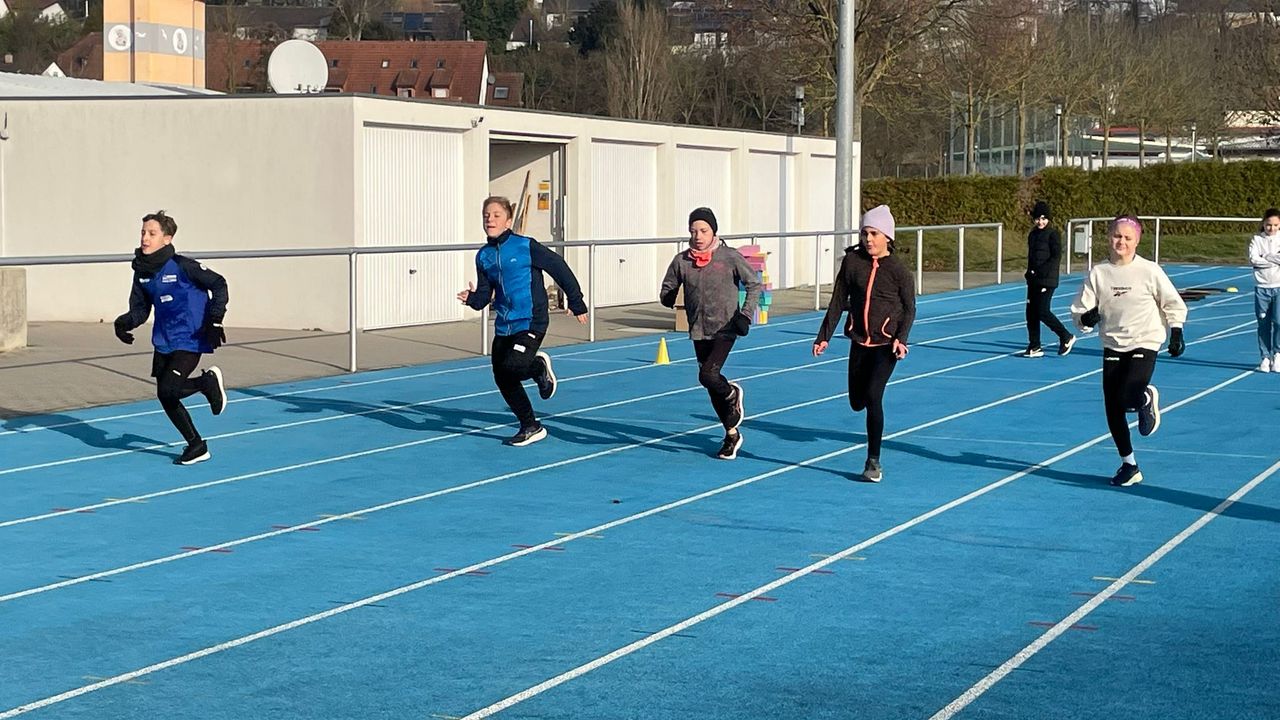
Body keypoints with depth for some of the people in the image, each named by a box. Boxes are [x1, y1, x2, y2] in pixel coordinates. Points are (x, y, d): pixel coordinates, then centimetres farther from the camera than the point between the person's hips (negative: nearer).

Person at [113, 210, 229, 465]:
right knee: (166, 399, 6)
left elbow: (218, 284, -9)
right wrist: (125, 322, -10)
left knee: (168, 390, -20)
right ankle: (196, 447, 21)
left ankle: (208, 381, 10)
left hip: (189, 339, -7)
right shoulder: (141, 271, 3)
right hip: (163, 341, 7)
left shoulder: (181, 266, -16)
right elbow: (140, 308, 11)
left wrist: (215, 320, -16)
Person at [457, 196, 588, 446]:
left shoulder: (526, 247, -10)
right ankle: (531, 428, 23)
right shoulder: (484, 256, 7)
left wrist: (577, 303, 1)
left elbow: (559, 268, -3)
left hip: (531, 323, -7)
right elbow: (485, 295, 8)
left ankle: (539, 366, 11)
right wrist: (473, 298, -16)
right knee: (502, 379, 6)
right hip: (503, 326, 7)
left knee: (512, 367, -25)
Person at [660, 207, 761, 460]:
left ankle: (732, 393, 14)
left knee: (708, 375, -22)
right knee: (712, 387, 10)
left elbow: (754, 284, 0)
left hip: (725, 328, -4)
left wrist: (745, 315, -8)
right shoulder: (681, 261, 0)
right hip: (699, 331, 4)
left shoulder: (729, 257, -8)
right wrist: (669, 299, -9)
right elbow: (666, 291, 11)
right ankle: (732, 434, 27)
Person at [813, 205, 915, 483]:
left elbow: (910, 309, 0)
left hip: (886, 344, -4)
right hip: (859, 342, 4)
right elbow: (838, 301, 5)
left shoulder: (899, 271, -7)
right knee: (857, 402, 10)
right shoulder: (852, 261, 0)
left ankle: (874, 462, -8)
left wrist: (901, 338, -15)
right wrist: (824, 335, 3)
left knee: (872, 397, -17)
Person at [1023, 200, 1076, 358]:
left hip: (1047, 280, -8)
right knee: (1031, 312, 5)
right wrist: (1030, 272, 8)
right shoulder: (1032, 234, 14)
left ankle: (1066, 337, 6)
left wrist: (1040, 271, -18)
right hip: (1033, 280, 8)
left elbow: (1056, 256, -14)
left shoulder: (1053, 234, -8)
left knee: (1042, 312, -11)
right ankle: (1035, 347, 12)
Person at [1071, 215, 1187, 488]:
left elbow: (1173, 303, 4)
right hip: (1113, 347, 4)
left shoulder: (1149, 271, -6)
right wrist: (1086, 318, -19)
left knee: (1127, 399, -22)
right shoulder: (1098, 273, 0)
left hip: (1144, 345, -3)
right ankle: (1128, 465, 19)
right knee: (1112, 408, 3)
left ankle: (1147, 399, 16)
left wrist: (1176, 332, -4)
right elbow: (1079, 311, 2)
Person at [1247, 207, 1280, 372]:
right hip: (1262, 287, 1)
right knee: (1263, 323, 3)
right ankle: (1266, 357, 10)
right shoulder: (1257, 239, 3)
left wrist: (1266, 257, -12)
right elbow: (1253, 259, -11)